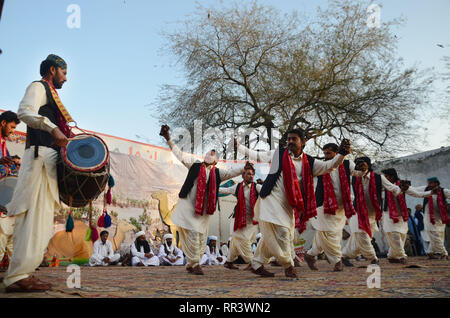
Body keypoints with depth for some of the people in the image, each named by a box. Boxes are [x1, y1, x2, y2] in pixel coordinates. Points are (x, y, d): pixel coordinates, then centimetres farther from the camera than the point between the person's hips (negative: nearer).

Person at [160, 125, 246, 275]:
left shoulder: (218, 173, 8)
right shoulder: (195, 165, 5)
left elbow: (232, 171, -2)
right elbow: (180, 155, 3)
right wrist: (169, 140, -3)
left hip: (204, 210, 3)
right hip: (188, 206, -3)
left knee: (202, 238, 6)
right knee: (193, 234, -10)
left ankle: (190, 265, 23)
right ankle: (195, 264, 7)